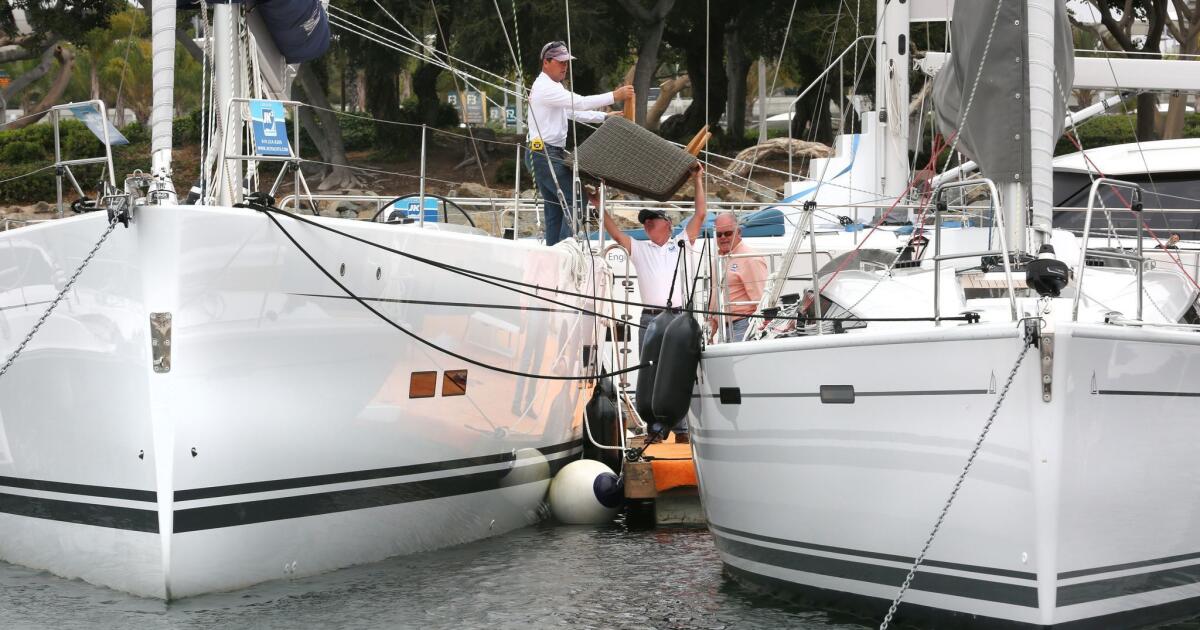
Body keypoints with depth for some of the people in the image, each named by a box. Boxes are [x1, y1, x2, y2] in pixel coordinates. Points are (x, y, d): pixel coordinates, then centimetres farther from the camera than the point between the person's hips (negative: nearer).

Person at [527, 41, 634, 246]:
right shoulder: (545, 87, -14)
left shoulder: (553, 87, 21)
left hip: (550, 154, 11)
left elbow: (574, 112, 25)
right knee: (575, 199, -14)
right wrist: (615, 96, -24)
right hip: (545, 154, -11)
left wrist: (605, 117, 17)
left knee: (554, 206, 11)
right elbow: (581, 103, -23)